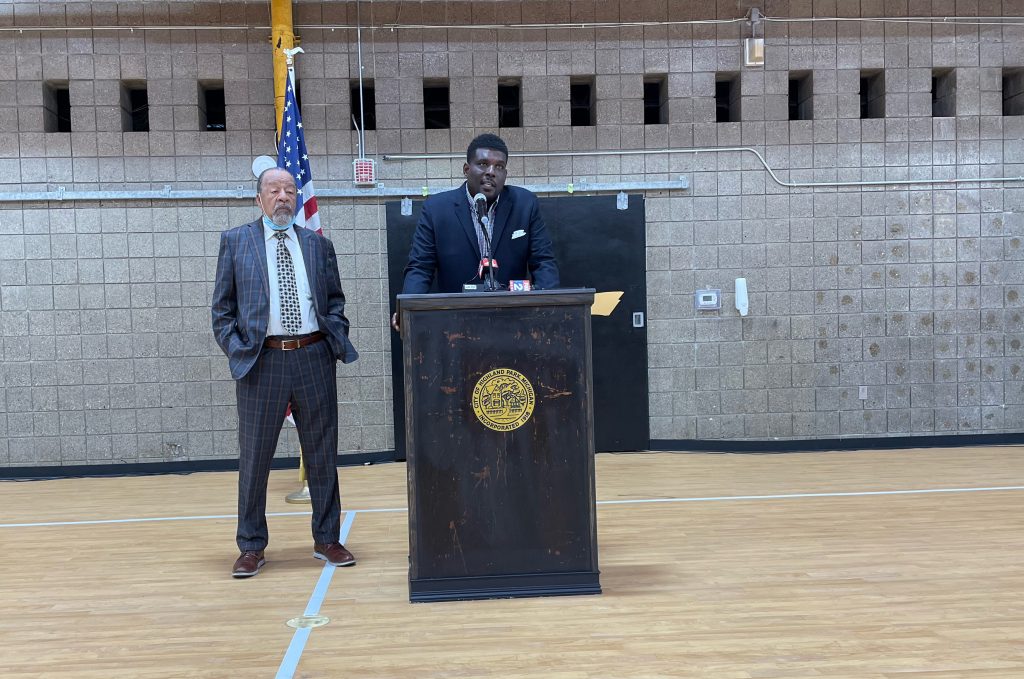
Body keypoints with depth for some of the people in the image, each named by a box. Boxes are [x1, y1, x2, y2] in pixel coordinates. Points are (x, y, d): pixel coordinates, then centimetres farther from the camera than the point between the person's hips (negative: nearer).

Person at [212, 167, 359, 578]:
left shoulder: (318, 245, 13)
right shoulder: (235, 241, 7)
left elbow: (335, 301, 16)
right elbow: (222, 308, 6)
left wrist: (338, 342, 1)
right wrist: (236, 350, -5)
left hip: (314, 359, 2)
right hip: (261, 360, -2)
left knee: (323, 455, 8)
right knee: (254, 458, 5)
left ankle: (327, 539, 21)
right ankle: (251, 547, 18)